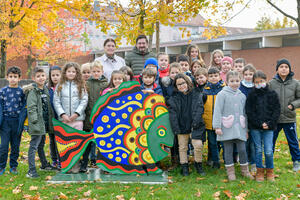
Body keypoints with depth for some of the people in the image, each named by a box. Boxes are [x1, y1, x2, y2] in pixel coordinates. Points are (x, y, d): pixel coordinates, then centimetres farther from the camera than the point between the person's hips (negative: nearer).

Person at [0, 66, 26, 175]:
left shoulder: (22, 92, 2)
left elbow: (24, 107, 3)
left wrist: (22, 122, -3)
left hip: (17, 122, 0)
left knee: (16, 146, 8)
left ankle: (13, 166, 20)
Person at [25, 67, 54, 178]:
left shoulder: (46, 90, 14)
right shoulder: (33, 91, -11)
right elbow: (31, 107, -18)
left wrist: (51, 118, 13)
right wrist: (35, 121, -24)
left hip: (45, 123, 8)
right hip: (37, 123, -8)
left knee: (41, 145, 22)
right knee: (34, 146, -7)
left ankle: (44, 165, 35)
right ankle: (31, 171, -7)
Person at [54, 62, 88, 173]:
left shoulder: (81, 85, 6)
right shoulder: (60, 86, 8)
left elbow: (84, 100, 0)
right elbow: (56, 101, 4)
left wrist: (76, 113, -10)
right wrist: (62, 114, -8)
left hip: (77, 118, -1)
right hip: (64, 119, 1)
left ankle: (75, 166, 5)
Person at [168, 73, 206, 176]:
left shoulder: (196, 95, 2)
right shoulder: (174, 97, 2)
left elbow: (199, 109, -3)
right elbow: (172, 112, -3)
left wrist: (196, 122, -15)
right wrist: (175, 127, -11)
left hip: (195, 126, -1)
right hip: (181, 126, 1)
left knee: (198, 145, -10)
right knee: (182, 147, 8)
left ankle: (198, 165, 13)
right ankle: (184, 167, 23)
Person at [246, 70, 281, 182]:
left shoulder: (272, 94, 4)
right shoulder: (251, 95, 3)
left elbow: (277, 111, 3)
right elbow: (249, 112, -2)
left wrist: (270, 123, -9)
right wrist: (260, 123, -11)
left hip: (269, 127, 0)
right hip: (255, 128, 0)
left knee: (269, 151, -4)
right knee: (258, 150, 7)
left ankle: (270, 171, 16)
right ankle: (260, 171, 19)